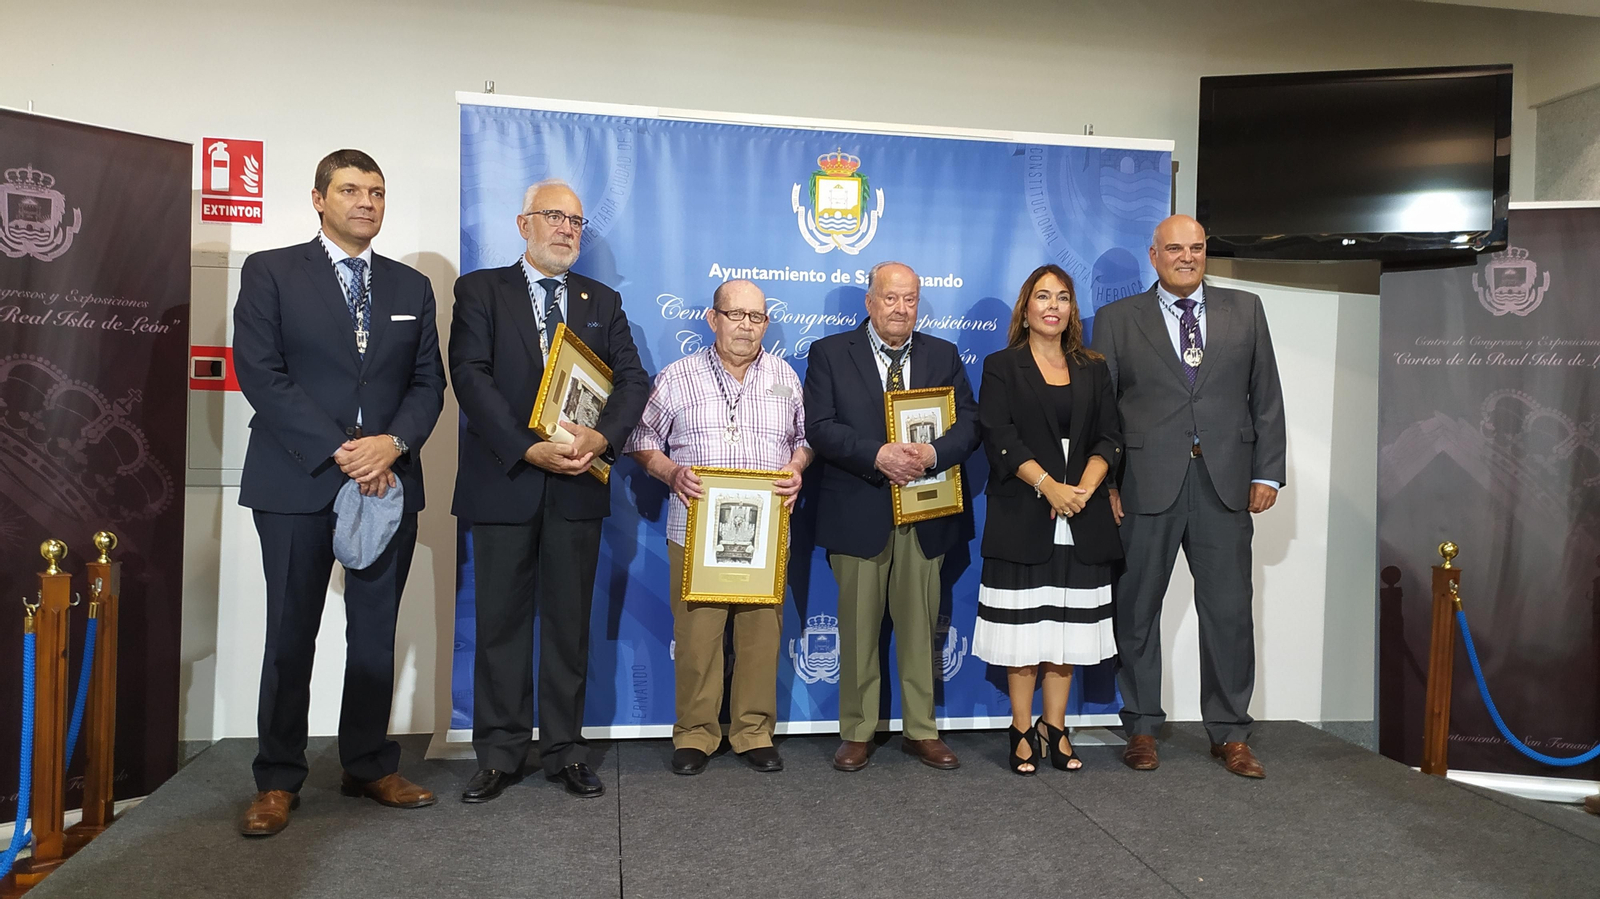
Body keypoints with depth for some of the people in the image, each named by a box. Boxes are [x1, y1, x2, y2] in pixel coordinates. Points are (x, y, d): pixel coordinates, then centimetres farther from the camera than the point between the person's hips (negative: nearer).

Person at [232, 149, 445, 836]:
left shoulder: (411, 286, 14)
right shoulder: (269, 272, 3)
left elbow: (428, 380, 8)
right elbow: (260, 374, -7)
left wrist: (393, 443, -11)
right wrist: (338, 452, -14)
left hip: (388, 480, 3)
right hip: (298, 482, -3)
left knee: (376, 632, 8)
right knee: (291, 633, 4)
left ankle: (369, 766, 20)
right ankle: (278, 781, 16)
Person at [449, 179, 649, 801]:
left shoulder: (602, 301, 14)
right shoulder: (481, 289, 5)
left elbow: (632, 379, 4)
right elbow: (470, 376, -8)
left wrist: (602, 436, -16)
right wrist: (529, 449, -18)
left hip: (577, 486, 2)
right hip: (504, 483, -2)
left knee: (569, 621, 8)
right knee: (501, 620, 6)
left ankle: (564, 750, 18)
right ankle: (499, 754, 18)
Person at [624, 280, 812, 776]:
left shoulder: (785, 377, 12)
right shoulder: (677, 377, 5)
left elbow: (807, 437, 15)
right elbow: (642, 440, 7)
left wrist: (796, 468, -5)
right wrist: (671, 473, -10)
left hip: (765, 531, 2)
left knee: (762, 633, 4)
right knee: (696, 634, 0)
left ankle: (754, 731, 19)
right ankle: (695, 734, 16)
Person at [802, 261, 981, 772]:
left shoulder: (943, 356, 11)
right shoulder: (830, 353, 3)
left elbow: (969, 424, 3)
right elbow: (820, 428, -8)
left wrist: (933, 453, -18)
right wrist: (878, 455, -21)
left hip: (926, 517, 2)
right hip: (858, 514, -2)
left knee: (919, 628, 10)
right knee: (858, 630, 6)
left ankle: (921, 731, 23)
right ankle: (857, 734, 19)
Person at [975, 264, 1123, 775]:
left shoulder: (1093, 370, 15)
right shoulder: (1002, 367, 5)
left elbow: (1109, 439, 7)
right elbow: (1000, 439, -7)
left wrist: (1084, 488, -11)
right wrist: (1049, 487, -17)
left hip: (1082, 521, 3)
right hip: (1023, 518, -3)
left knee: (1067, 628, 6)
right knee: (1024, 626, -1)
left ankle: (1055, 728, 16)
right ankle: (1022, 732, 9)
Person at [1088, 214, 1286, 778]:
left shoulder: (1245, 310, 12)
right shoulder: (1117, 320, 6)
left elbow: (1266, 397, 10)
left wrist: (1268, 473, 3)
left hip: (1226, 482, 1)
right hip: (1146, 484, -1)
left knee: (1229, 610, 6)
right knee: (1136, 608, 6)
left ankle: (1229, 733, 20)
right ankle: (1142, 728, 21)